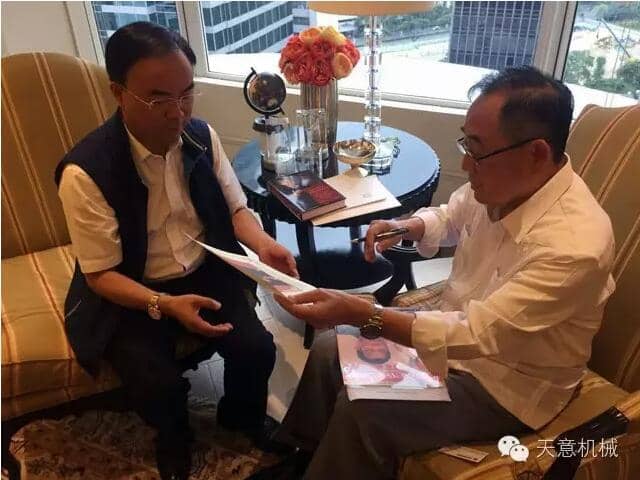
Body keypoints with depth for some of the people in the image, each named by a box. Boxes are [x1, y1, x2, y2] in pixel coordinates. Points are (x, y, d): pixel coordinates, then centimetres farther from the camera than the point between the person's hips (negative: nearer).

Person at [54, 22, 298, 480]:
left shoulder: (203, 136, -7)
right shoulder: (86, 171, -22)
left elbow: (236, 207, 3)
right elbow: (101, 274, -16)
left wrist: (262, 244, -18)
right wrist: (163, 304, -31)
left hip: (207, 272, 4)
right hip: (131, 293, -3)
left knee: (257, 350, -14)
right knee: (159, 385, -21)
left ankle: (242, 418, 22)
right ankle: (174, 440, 19)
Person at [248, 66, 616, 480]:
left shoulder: (575, 245, -33)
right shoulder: (504, 181, -10)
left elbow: (476, 334, -34)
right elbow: (448, 218, 12)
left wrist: (359, 313, -40)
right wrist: (402, 227, -10)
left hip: (505, 383, -7)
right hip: (461, 330, 8)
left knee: (361, 411, -20)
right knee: (329, 350, 4)